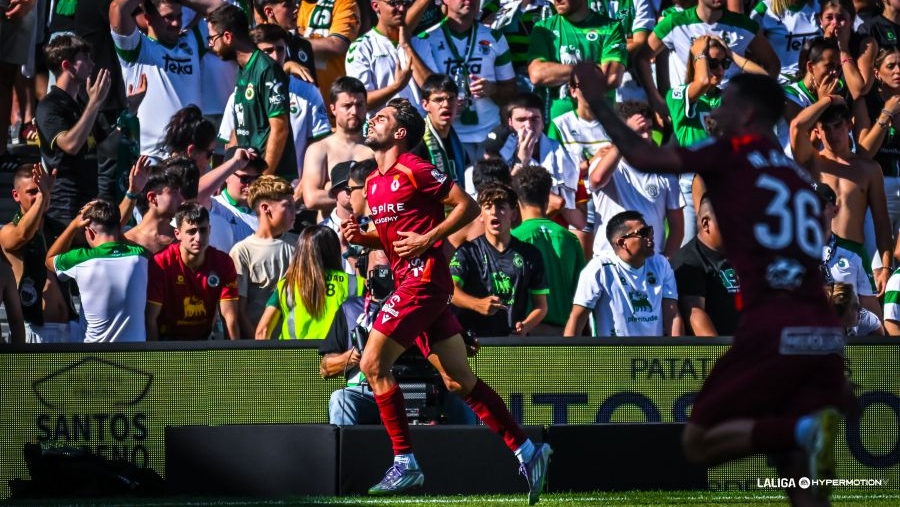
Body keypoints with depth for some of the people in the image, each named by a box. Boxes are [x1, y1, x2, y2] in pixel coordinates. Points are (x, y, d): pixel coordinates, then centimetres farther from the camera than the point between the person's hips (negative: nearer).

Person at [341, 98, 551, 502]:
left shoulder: (413, 170, -10)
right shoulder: (373, 183, 17)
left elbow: (467, 206, -9)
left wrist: (428, 239, -15)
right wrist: (360, 237, 7)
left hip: (424, 278, -9)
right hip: (408, 282, 9)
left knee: (373, 364, -11)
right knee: (459, 380, 7)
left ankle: (405, 465, -8)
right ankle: (527, 452, 10)